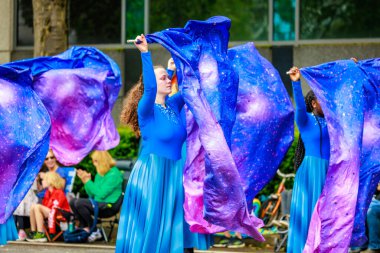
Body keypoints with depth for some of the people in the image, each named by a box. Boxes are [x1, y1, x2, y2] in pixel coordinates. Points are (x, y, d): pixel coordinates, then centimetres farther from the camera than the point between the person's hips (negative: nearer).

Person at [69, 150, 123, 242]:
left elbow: (101, 194, -20)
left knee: (79, 203, -25)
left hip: (109, 207, -9)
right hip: (98, 204, 9)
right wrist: (85, 181, 1)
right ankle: (86, 229, -7)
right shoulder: (99, 174, 12)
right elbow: (92, 195, 13)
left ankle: (95, 232, -13)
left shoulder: (114, 174, -14)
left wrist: (88, 181, -15)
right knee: (72, 202, -3)